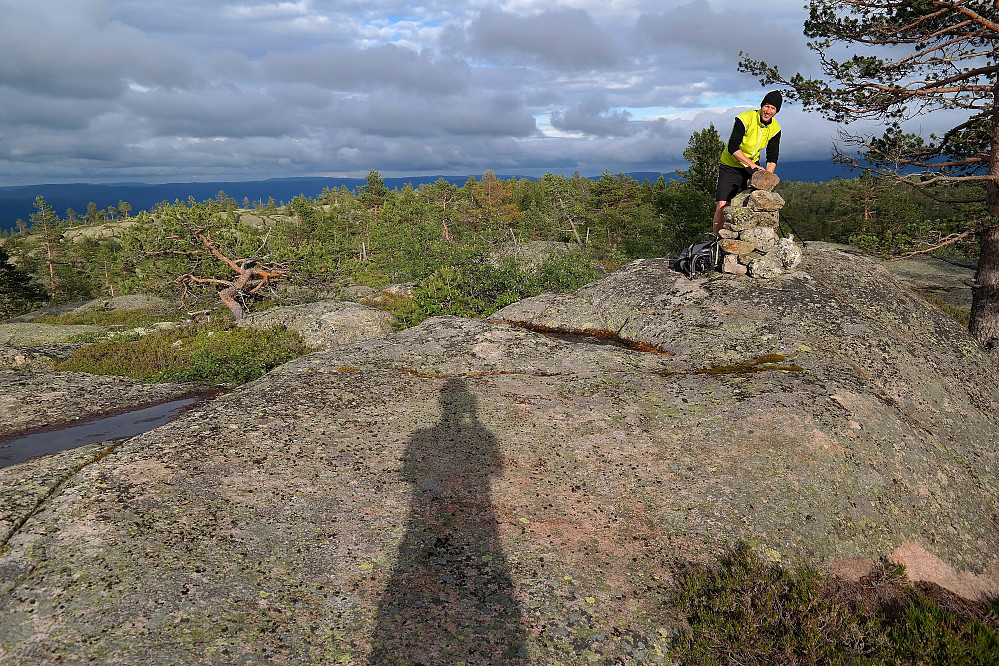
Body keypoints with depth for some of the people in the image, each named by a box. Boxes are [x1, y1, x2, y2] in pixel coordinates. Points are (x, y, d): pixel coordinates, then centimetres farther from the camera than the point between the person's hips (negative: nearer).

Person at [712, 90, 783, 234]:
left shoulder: (775, 128, -4)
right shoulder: (745, 119, -22)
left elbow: (772, 157, 1)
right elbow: (733, 148, -24)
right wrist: (753, 165, -28)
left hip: (753, 166, 5)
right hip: (731, 167, -5)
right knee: (722, 206, -12)